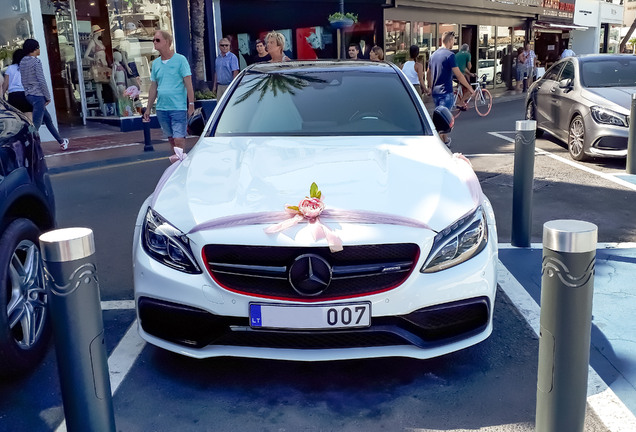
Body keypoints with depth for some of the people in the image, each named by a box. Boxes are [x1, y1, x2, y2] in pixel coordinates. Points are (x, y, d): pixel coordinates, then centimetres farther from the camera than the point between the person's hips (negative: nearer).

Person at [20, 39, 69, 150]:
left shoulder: (22, 62, 12)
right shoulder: (36, 61, -12)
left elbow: (23, 80, 15)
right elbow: (41, 80, -16)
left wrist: (28, 91, 21)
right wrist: (48, 97, -8)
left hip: (28, 95, 9)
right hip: (38, 95, -9)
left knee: (48, 119, 20)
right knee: (36, 123, -9)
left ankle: (61, 142, 31)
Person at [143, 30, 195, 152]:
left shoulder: (180, 60, -3)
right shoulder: (155, 63, 12)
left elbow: (188, 84, -6)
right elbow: (153, 87, 16)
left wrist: (191, 105, -12)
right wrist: (148, 109, 14)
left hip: (178, 107, -5)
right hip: (161, 108, 5)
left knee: (179, 140, -12)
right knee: (171, 139, 10)